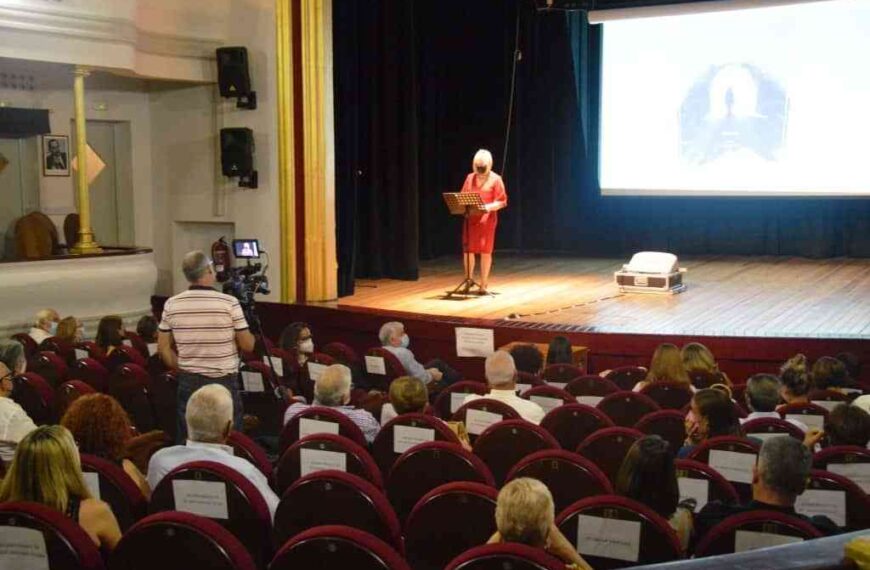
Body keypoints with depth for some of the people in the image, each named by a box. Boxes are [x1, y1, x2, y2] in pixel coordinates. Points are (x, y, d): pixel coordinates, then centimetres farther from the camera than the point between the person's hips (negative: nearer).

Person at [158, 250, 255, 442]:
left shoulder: (172, 304, 0)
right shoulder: (229, 303, -11)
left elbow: (163, 348, 5)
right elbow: (248, 346, -5)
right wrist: (250, 333, 15)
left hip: (188, 382, 4)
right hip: (224, 381, -3)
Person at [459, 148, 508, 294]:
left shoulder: (495, 179, -1)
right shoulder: (470, 178, 12)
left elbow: (502, 201, -5)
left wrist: (488, 207, -22)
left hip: (487, 219, -4)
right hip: (470, 218, 4)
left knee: (485, 251, 0)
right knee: (467, 250, 3)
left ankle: (483, 284, 8)